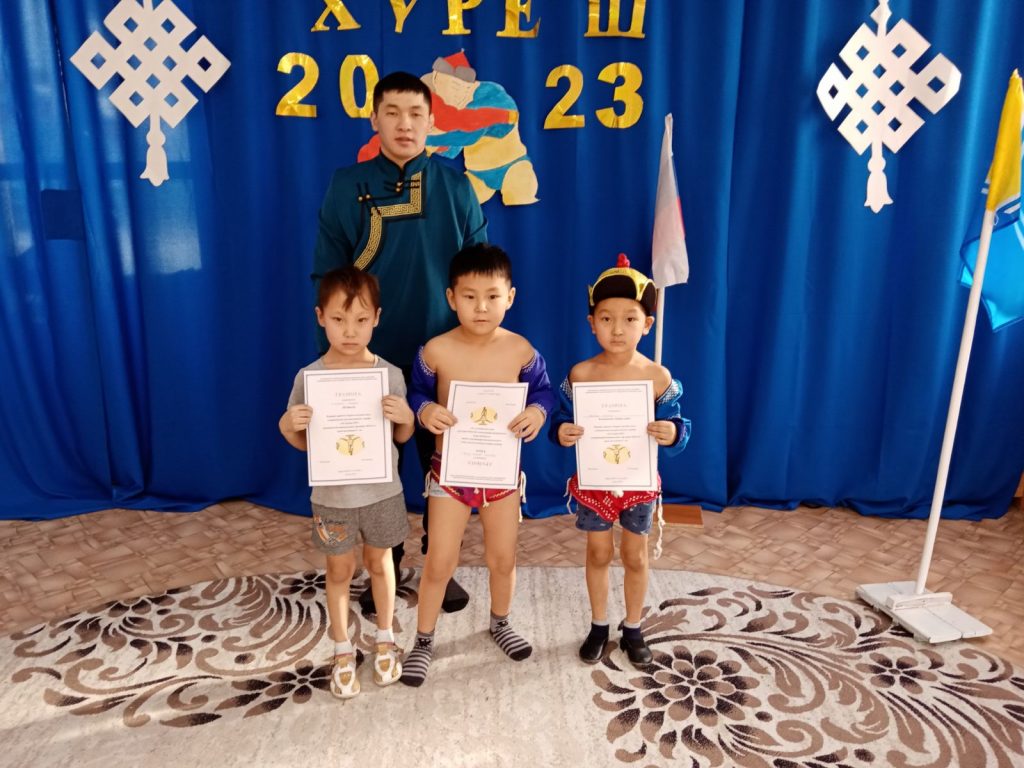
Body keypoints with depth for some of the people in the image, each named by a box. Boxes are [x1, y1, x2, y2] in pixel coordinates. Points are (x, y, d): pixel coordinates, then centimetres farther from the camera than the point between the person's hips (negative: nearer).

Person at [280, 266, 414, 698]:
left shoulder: (390, 375, -11)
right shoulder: (309, 378, -12)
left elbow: (402, 437, 0)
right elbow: (301, 443, -1)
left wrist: (406, 417, -21)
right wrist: (286, 426, -22)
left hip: (382, 492, 0)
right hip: (332, 496, 0)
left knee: (379, 563, 18)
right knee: (340, 571, 15)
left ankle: (385, 641, 40)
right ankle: (343, 653, 35)